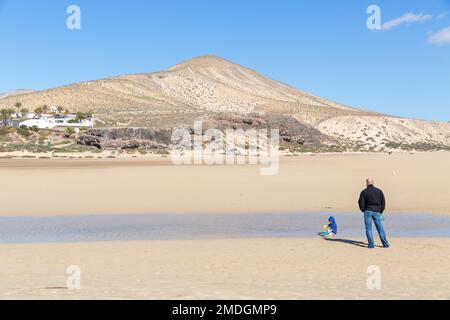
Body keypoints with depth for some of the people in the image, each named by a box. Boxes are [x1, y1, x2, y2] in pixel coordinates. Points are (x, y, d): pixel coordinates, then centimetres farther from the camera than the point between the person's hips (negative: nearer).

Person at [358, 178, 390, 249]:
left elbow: (361, 204, -3)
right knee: (380, 228, 9)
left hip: (368, 212, -2)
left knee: (368, 229, 3)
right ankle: (385, 244, 12)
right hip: (377, 212, 2)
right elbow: (383, 203, 5)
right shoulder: (379, 191, 5)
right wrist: (380, 212, 14)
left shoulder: (364, 192, -1)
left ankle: (371, 244, -2)